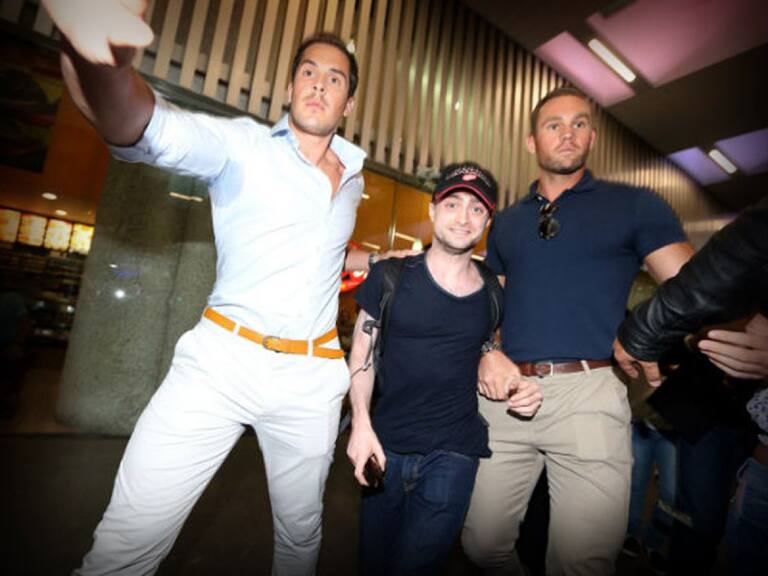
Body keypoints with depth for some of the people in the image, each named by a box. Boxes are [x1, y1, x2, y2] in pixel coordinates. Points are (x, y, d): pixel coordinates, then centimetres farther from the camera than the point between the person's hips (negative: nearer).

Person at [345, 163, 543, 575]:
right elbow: (362, 355, 0)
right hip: (384, 446, 1)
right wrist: (360, 424, -10)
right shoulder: (391, 277, -4)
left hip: (453, 452, 0)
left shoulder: (494, 294, 1)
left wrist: (521, 391, -5)